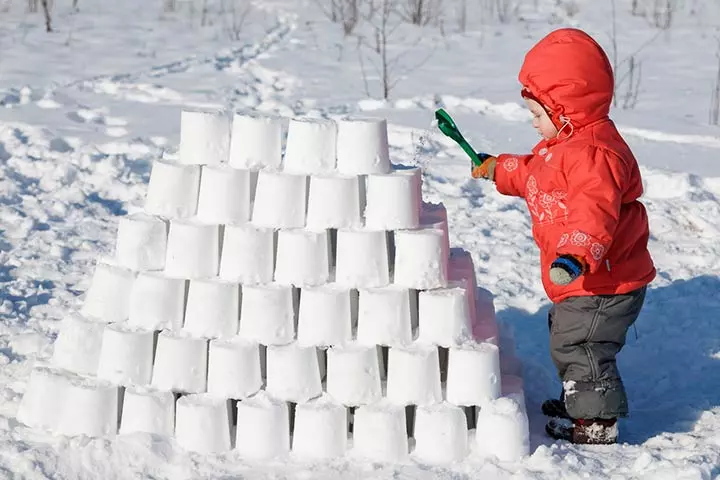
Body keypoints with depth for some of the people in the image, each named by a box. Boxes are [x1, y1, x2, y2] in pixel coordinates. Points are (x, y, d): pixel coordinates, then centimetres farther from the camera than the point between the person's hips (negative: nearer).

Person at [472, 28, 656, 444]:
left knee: (582, 347, -4)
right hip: (581, 282, 11)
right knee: (568, 343, 24)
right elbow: (533, 176, 32)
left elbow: (595, 211, -40)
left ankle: (597, 422, 8)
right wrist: (499, 169, 36)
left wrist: (574, 255, -52)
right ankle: (579, 401, 41)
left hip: (603, 283, -11)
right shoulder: (561, 147, 10)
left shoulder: (595, 154, -26)